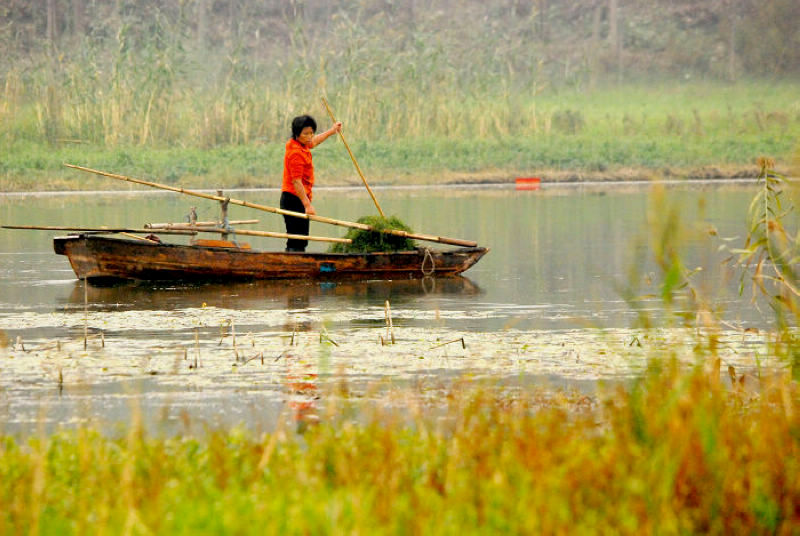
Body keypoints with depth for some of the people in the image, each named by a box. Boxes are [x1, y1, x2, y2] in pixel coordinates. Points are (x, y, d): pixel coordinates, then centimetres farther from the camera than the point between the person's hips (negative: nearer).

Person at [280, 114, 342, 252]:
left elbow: (312, 142, 35)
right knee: (298, 242, -14)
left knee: (294, 242, 14)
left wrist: (331, 131, 46)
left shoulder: (297, 144, 11)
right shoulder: (296, 153, -19)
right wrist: (307, 205, -29)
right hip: (295, 200, -10)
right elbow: (296, 182, -25)